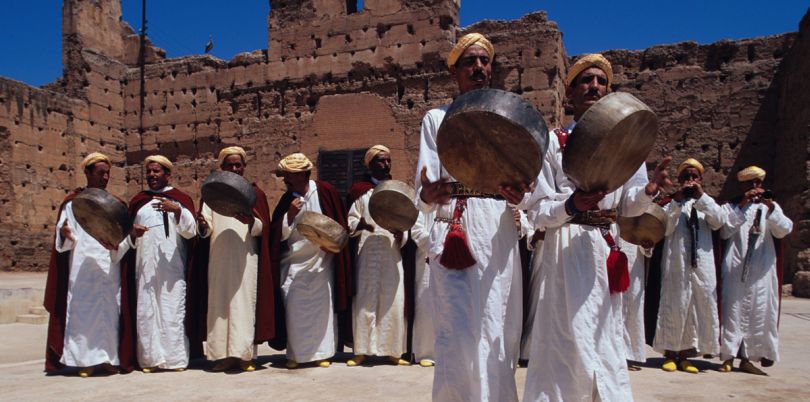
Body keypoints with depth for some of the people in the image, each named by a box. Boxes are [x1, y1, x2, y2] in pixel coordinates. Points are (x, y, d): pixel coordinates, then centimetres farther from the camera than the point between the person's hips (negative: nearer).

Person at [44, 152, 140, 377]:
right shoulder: (73, 202, 7)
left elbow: (123, 237, 7)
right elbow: (64, 239, 2)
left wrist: (131, 234, -15)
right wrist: (64, 233, -21)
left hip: (108, 268, 2)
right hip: (81, 267, -2)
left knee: (109, 311, 1)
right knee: (83, 310, -4)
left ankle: (109, 357, 7)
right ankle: (85, 360, 1)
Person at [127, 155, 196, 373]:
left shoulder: (181, 198, 7)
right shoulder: (138, 201, 18)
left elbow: (191, 231, -4)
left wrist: (177, 210, -19)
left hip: (172, 266, -3)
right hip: (145, 266, 3)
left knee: (172, 310, -5)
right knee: (146, 310, -1)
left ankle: (175, 358, 0)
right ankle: (151, 358, 4)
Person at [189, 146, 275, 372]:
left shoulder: (254, 193, 8)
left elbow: (262, 229, 0)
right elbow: (206, 230, 4)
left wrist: (250, 222, -22)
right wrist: (203, 226, -19)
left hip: (245, 258, -2)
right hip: (218, 259, 2)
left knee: (244, 303, -3)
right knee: (219, 304, 1)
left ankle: (245, 355, 1)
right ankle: (224, 354, 7)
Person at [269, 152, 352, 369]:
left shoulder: (324, 191, -5)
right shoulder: (287, 199, 2)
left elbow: (339, 223, 2)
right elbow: (278, 235, -1)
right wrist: (289, 215, -15)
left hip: (321, 260, -2)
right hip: (293, 263, 2)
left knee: (323, 306, 2)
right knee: (294, 308, 0)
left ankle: (322, 352, 14)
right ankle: (295, 354, 12)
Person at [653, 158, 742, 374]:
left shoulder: (707, 203, 14)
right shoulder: (672, 203, 5)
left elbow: (720, 221, -4)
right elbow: (665, 228, -8)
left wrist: (701, 197, -12)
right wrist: (677, 201, -14)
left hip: (702, 264, 3)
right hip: (676, 263, -3)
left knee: (700, 307, 4)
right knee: (674, 306, 0)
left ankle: (684, 355, 15)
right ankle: (670, 354, 10)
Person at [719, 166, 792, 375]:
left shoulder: (770, 207, 13)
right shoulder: (733, 206, 7)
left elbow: (784, 230, -5)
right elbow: (725, 232, -9)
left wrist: (770, 207, -20)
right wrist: (742, 206, -15)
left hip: (762, 272, 2)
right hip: (735, 270, -2)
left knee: (759, 313, 3)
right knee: (733, 311, -4)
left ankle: (747, 358, 12)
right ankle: (728, 357, 2)